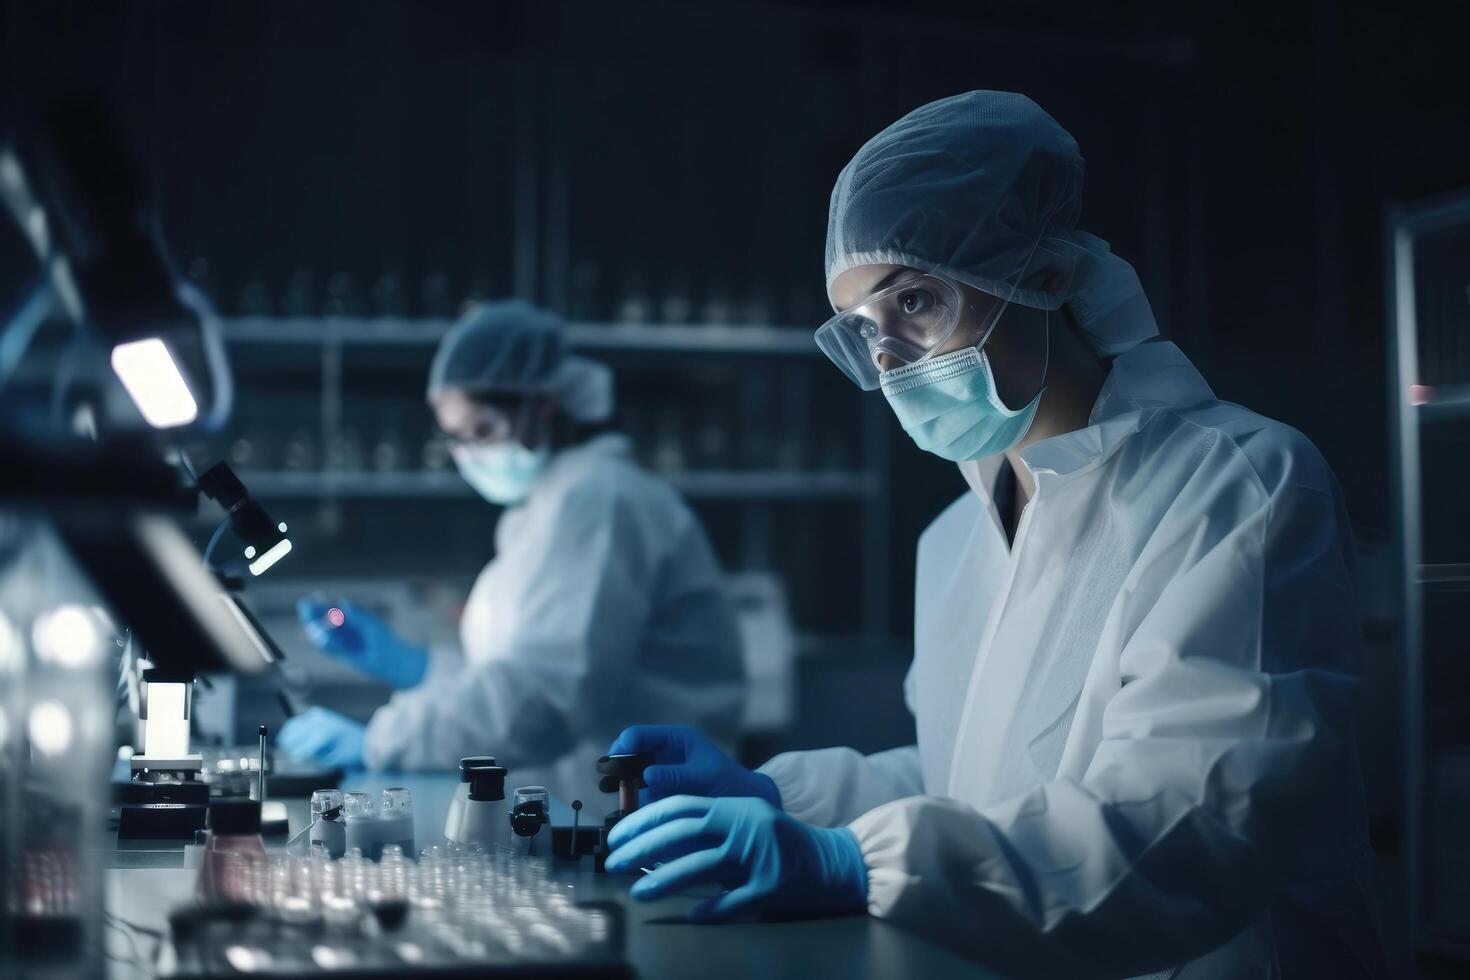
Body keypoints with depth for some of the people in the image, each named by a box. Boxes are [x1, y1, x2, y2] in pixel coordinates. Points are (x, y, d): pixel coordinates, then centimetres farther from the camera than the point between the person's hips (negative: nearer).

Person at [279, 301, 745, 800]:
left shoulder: (594, 498, -12)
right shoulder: (557, 500, 19)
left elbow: (543, 689, -22)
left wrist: (376, 741, -19)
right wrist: (399, 660, 11)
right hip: (579, 801, 9)